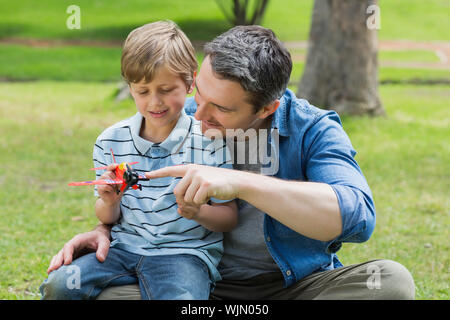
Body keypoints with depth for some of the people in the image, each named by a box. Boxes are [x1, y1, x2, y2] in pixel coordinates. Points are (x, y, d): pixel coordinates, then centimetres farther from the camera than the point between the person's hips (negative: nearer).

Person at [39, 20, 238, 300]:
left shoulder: (210, 142, -4)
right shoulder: (110, 142, 6)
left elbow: (229, 217, 0)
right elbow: (107, 218, 14)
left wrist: (198, 212, -21)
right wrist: (109, 204, -10)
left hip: (185, 251, -4)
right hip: (124, 247, 5)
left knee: (179, 298, -38)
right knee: (58, 286, -17)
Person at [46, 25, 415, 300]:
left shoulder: (313, 130, -13)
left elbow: (357, 217, -32)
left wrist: (240, 183, -37)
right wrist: (107, 230, -12)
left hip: (298, 285, -2)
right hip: (205, 289, 2)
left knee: (391, 281, -31)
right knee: (104, 291, -25)